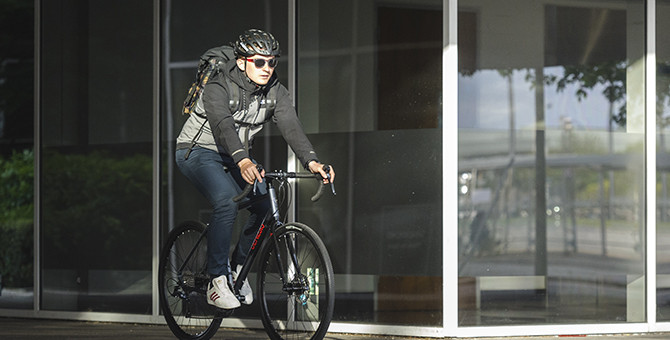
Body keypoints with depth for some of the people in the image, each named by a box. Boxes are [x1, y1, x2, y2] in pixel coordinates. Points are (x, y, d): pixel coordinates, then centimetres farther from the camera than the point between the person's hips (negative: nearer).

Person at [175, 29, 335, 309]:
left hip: (236, 158, 6)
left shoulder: (275, 93, -8)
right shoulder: (218, 89, -24)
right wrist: (243, 162, -59)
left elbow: (291, 126, -23)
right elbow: (224, 127, -41)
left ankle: (238, 267, 9)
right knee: (227, 202, -31)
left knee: (266, 206, -13)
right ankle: (217, 282, -25)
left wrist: (311, 161, -42)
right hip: (198, 151, -6)